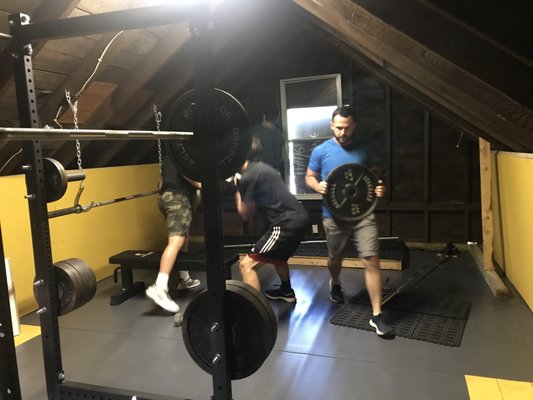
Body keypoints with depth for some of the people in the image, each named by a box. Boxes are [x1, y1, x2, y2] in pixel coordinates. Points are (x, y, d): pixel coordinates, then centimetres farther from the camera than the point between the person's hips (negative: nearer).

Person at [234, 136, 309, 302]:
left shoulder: (248, 177, -11)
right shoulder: (260, 167, 18)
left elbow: (245, 214, 0)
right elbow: (255, 207, 22)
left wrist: (237, 190, 11)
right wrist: (240, 186, 20)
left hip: (287, 223, -10)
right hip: (298, 217, 10)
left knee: (246, 265, -9)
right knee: (277, 254, 37)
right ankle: (286, 291, 55)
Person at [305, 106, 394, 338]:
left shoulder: (362, 151, 4)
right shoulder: (321, 151, -2)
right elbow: (309, 177, 5)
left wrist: (379, 188, -7)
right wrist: (317, 186, -17)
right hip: (334, 216, 0)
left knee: (372, 260, -8)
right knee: (335, 258, 18)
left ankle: (376, 316, 1)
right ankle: (335, 284, 54)